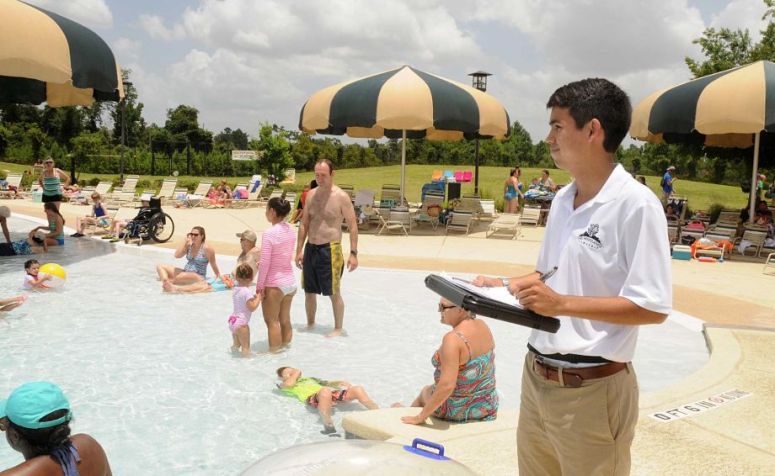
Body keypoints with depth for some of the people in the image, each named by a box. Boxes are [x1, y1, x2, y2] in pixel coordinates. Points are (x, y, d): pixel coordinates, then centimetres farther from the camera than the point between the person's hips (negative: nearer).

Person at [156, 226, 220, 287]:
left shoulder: (207, 248, -10)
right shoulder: (188, 245, 6)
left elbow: (213, 265, -4)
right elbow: (177, 255, -4)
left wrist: (219, 277, -2)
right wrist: (185, 242, -6)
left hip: (199, 277, -7)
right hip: (185, 272, 7)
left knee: (184, 276, -43)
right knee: (160, 266, -2)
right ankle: (165, 281, -30)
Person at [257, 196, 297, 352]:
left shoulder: (269, 233, -18)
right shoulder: (290, 230, 4)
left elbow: (265, 262, -17)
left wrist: (259, 286, -9)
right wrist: (261, 264, 11)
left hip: (274, 285, -7)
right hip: (290, 281, 7)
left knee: (272, 321, 5)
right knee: (285, 320, 17)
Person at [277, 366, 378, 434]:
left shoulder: (309, 378, 43)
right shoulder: (284, 385, 26)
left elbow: (328, 382, 34)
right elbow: (289, 383, 2)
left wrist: (341, 382, 15)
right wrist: (297, 372, 20)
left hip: (332, 394, 5)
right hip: (313, 398, -5)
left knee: (358, 389, -20)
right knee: (325, 391, -42)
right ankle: (329, 427, -51)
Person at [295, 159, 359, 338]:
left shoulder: (341, 197, -10)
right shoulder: (311, 195, 6)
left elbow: (353, 226, -9)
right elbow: (304, 224, 12)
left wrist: (353, 253, -14)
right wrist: (299, 250, 9)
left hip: (330, 249, -6)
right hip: (310, 248, 6)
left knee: (334, 293, 2)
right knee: (309, 291, 15)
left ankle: (338, 329, 17)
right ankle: (310, 324, 33)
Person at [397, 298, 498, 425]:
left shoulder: (453, 338, -30)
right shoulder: (482, 326, -7)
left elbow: (447, 385, -34)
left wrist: (420, 417, -26)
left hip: (457, 412, -6)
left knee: (425, 391, 27)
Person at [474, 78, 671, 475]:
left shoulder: (636, 204, -17)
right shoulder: (562, 200, 7)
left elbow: (653, 307, -20)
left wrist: (562, 304, -25)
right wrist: (503, 285, 3)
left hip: (591, 388, -7)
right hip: (536, 376, 7)